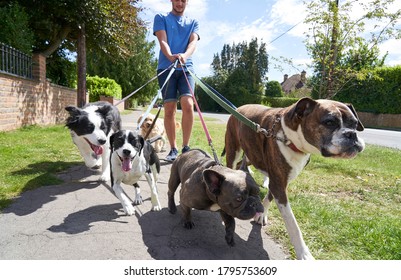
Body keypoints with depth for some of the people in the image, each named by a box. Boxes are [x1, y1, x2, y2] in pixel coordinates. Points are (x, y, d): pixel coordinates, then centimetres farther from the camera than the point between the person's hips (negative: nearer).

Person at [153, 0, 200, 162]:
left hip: (186, 67, 1)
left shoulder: (193, 23, 18)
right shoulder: (161, 18, 13)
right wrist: (171, 56, -27)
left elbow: (193, 42, -1)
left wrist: (184, 55, -25)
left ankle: (186, 147, -9)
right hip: (166, 68, -1)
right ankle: (173, 149, 5)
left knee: (187, 104, -18)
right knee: (169, 109, -5)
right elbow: (162, 41, -4)